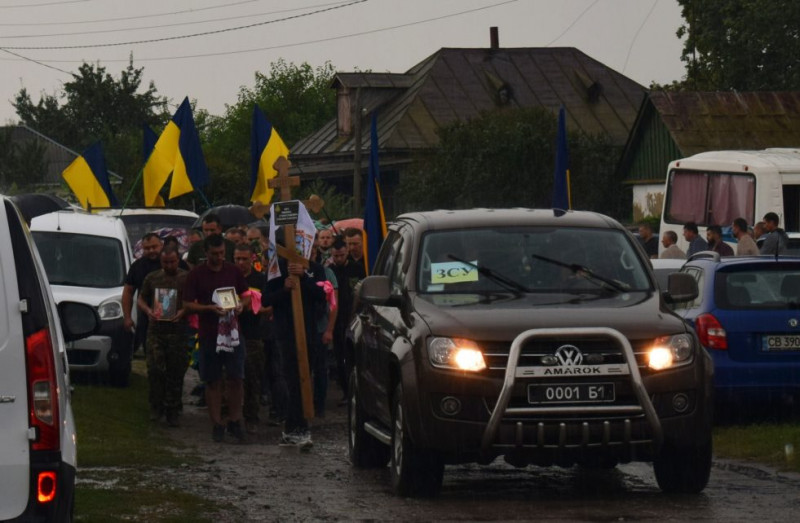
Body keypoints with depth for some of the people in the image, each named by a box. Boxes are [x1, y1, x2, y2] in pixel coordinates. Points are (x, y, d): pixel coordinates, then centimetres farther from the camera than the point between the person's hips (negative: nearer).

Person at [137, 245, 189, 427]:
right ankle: (156, 407, 4)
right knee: (154, 369, -9)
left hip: (178, 331, -1)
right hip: (156, 329, 1)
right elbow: (141, 300, 17)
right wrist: (148, 311, -4)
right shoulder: (152, 278, 11)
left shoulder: (187, 278, 1)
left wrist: (183, 312, -16)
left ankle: (172, 411, 13)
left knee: (176, 372, 4)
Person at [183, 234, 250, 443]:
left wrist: (241, 305, -9)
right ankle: (217, 425, 9)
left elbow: (246, 296, 14)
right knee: (213, 381, 3)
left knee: (236, 378, -2)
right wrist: (211, 308, -18)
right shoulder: (196, 274, -2)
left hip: (232, 332, 2)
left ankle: (234, 422, 10)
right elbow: (187, 304, -3)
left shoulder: (233, 271, 6)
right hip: (208, 335, -2)